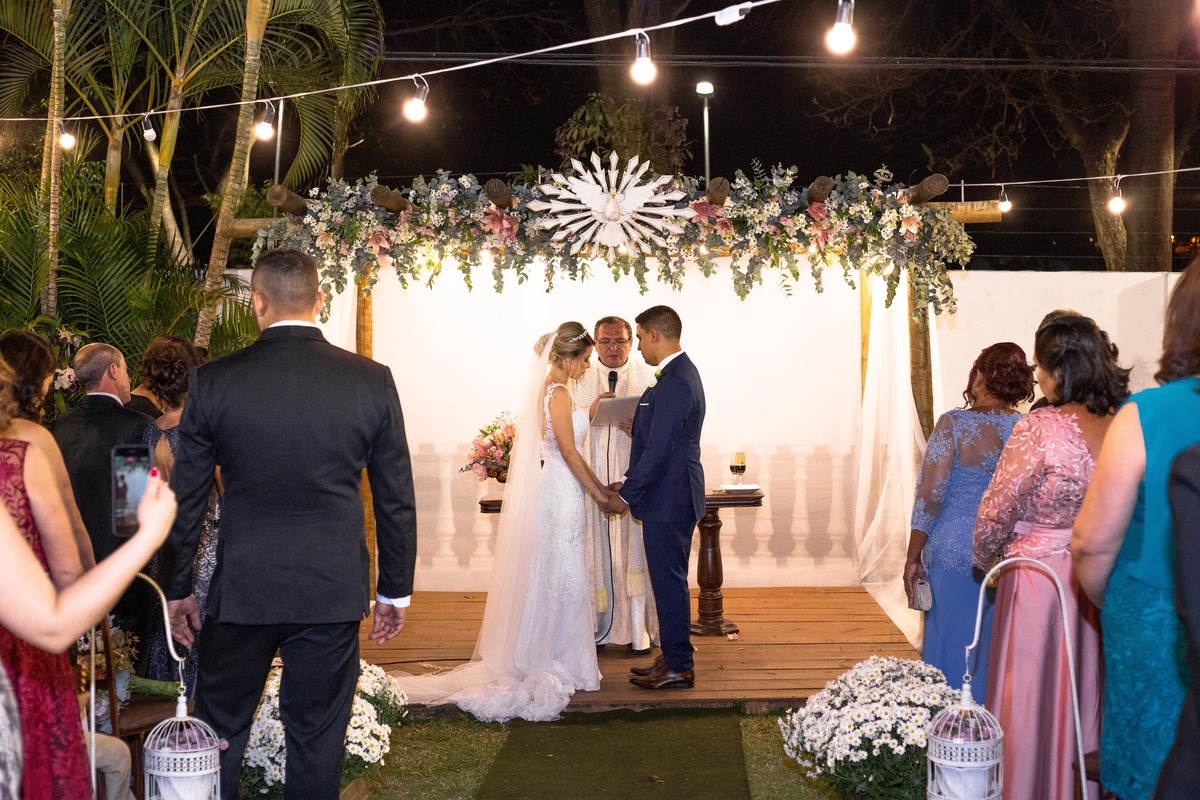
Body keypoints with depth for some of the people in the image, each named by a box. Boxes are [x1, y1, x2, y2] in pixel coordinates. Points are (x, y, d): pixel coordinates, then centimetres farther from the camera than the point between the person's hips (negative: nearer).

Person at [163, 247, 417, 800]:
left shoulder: (212, 382, -6)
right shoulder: (372, 381, -4)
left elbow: (186, 500, 0)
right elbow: (397, 500, 1)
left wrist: (177, 589, 12)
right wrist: (396, 589, 12)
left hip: (241, 590, -1)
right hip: (333, 592, 1)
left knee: (219, 737, 15)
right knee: (317, 743, 11)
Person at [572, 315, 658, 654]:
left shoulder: (647, 377, 4)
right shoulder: (582, 379, 10)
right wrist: (591, 412, -14)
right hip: (594, 478, 2)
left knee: (635, 549, -1)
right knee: (599, 550, 3)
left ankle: (639, 630, 6)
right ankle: (600, 628, 11)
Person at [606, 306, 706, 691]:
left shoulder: (674, 383, -21)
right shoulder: (681, 373, 13)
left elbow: (658, 451, -23)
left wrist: (627, 495, -14)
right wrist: (629, 484, 14)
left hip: (668, 500, -10)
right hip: (672, 496, 10)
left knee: (669, 582, -2)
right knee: (670, 580, 16)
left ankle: (678, 667, 7)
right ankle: (673, 657, 25)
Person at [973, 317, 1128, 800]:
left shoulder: (1039, 429, -17)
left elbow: (996, 512, -12)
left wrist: (985, 560, 5)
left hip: (1036, 581, -5)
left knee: (1031, 703, 6)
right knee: (1085, 699, 16)